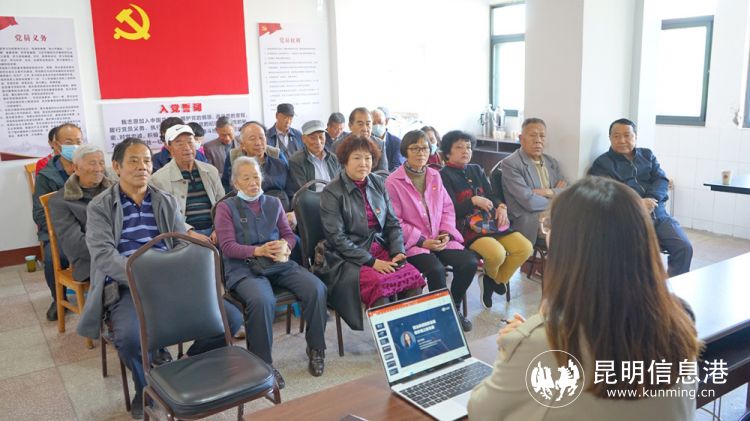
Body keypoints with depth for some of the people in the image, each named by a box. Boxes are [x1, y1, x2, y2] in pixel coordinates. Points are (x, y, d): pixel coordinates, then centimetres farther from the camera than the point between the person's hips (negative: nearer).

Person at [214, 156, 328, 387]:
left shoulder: (273, 203, 21)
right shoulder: (226, 207, 9)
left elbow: (289, 234, 17)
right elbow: (227, 246, -1)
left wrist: (284, 245, -7)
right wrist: (259, 250, -14)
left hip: (279, 263, 4)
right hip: (244, 267, -4)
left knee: (317, 289, -22)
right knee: (262, 300, -36)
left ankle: (316, 349, -3)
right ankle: (262, 363, -16)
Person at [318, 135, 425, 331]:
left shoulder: (378, 184, 10)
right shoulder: (332, 192, -5)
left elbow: (393, 223, 13)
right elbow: (337, 238, -11)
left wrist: (398, 252, -5)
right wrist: (371, 261, -17)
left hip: (381, 249, 5)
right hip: (347, 258, -5)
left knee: (414, 276, -21)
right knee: (378, 282, -33)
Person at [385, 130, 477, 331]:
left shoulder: (435, 176, 12)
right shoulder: (393, 182, -6)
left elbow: (448, 208, 13)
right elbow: (395, 222, -9)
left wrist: (446, 234, -4)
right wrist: (423, 242, -14)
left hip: (440, 239, 5)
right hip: (412, 243, -5)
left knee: (470, 262, -17)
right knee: (436, 269, -32)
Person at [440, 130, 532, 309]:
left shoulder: (476, 170, 20)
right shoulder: (444, 175, -1)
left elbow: (491, 196, 14)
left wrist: (501, 207, -8)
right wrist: (473, 201, -22)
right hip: (465, 227, -7)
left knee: (525, 248, -14)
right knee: (497, 253, -32)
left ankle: (494, 280, 9)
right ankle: (492, 275, 8)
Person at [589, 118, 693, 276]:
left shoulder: (647, 155, 20)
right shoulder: (602, 163, 4)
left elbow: (662, 180, 7)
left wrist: (650, 200, -14)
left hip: (659, 214, 5)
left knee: (684, 247, -14)